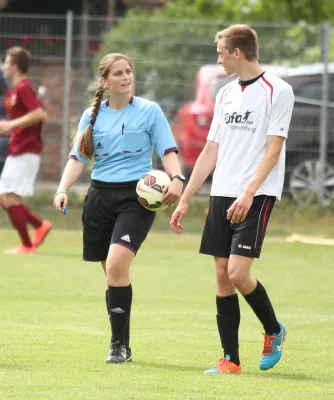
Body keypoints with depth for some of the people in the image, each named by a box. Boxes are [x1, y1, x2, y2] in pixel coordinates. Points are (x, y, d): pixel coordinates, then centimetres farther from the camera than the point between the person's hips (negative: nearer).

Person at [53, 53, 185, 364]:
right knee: (112, 272, 8)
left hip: (136, 197, -4)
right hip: (99, 195, 4)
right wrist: (62, 189, -6)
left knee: (117, 264, -21)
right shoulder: (92, 116, 10)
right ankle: (120, 344, 21)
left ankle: (120, 344, -14)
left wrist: (176, 179, -19)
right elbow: (78, 157, 9)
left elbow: (168, 151, -1)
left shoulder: (149, 111, 2)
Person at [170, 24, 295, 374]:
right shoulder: (226, 94, 15)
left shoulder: (277, 91, -6)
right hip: (221, 196, 7)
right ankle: (230, 360, 7)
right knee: (222, 276, 2)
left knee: (238, 273, -15)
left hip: (256, 196, -7)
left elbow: (273, 149, -12)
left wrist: (248, 193, -22)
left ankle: (273, 330, 11)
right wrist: (184, 200, 15)